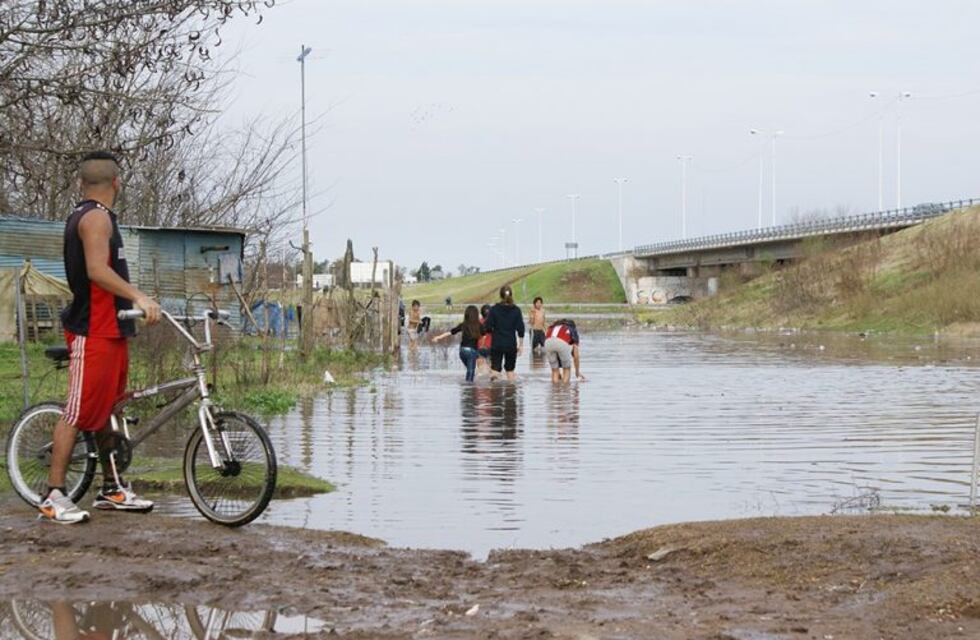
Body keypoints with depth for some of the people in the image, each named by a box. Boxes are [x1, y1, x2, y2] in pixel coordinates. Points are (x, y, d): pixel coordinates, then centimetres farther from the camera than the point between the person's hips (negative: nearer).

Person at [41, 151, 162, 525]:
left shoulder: (85, 215, 18)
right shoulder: (96, 217, -14)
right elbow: (97, 270, -28)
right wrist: (138, 296, -37)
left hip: (110, 330, 11)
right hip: (92, 332, -11)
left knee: (104, 410, 15)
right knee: (77, 413, -9)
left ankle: (112, 489, 22)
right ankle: (54, 496, -7)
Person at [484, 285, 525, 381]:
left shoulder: (494, 309, -5)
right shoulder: (516, 310, -3)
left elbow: (488, 327, -6)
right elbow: (520, 329, -3)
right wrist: (521, 345, 6)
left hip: (497, 344, -1)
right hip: (511, 344, 1)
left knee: (495, 369, -1)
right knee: (510, 370, 15)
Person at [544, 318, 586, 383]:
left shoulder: (552, 328, 41)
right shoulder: (573, 330, 33)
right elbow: (576, 356, 30)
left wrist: (557, 371, 50)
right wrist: (577, 372, 43)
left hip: (548, 342, 3)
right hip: (562, 343, -3)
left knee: (554, 370, 22)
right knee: (567, 369, 20)